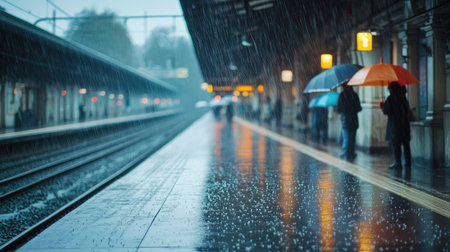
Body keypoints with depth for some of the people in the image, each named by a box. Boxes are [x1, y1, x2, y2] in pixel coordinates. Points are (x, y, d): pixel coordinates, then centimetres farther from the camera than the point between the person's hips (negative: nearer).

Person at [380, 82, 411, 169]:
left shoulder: (390, 99, -10)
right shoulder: (403, 97, 6)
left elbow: (386, 111, -11)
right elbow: (407, 110, 13)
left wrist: (383, 105, 8)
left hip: (394, 124, -5)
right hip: (404, 123, 5)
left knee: (396, 145, -2)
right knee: (406, 144, 9)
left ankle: (397, 163, -3)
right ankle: (408, 163, 11)